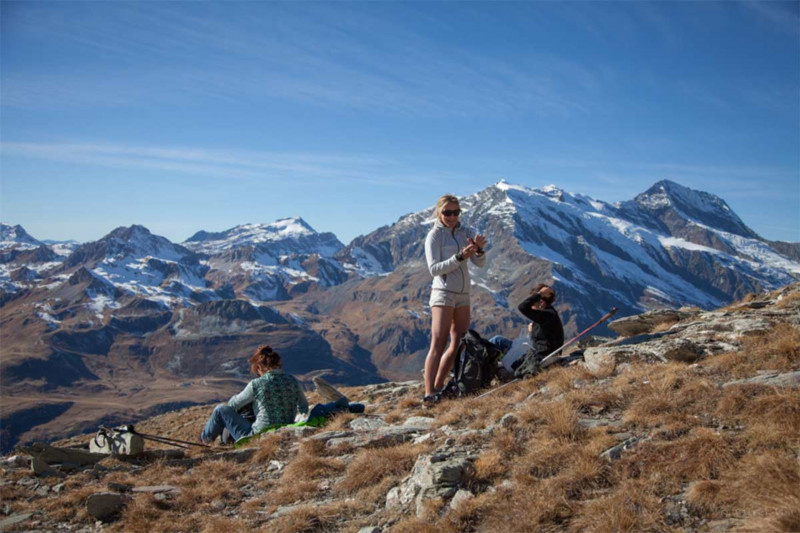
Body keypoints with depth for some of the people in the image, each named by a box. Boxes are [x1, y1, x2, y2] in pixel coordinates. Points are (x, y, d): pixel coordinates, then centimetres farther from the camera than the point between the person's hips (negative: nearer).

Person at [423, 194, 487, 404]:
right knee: (438, 344, -13)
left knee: (459, 344, 7)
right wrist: (460, 257, -25)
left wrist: (479, 249, -20)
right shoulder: (434, 235, -6)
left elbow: (480, 263, 2)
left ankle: (438, 387, 15)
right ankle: (429, 393, -15)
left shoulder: (465, 232, 9)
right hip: (443, 293, -7)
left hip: (463, 294, 7)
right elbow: (434, 268, -15)